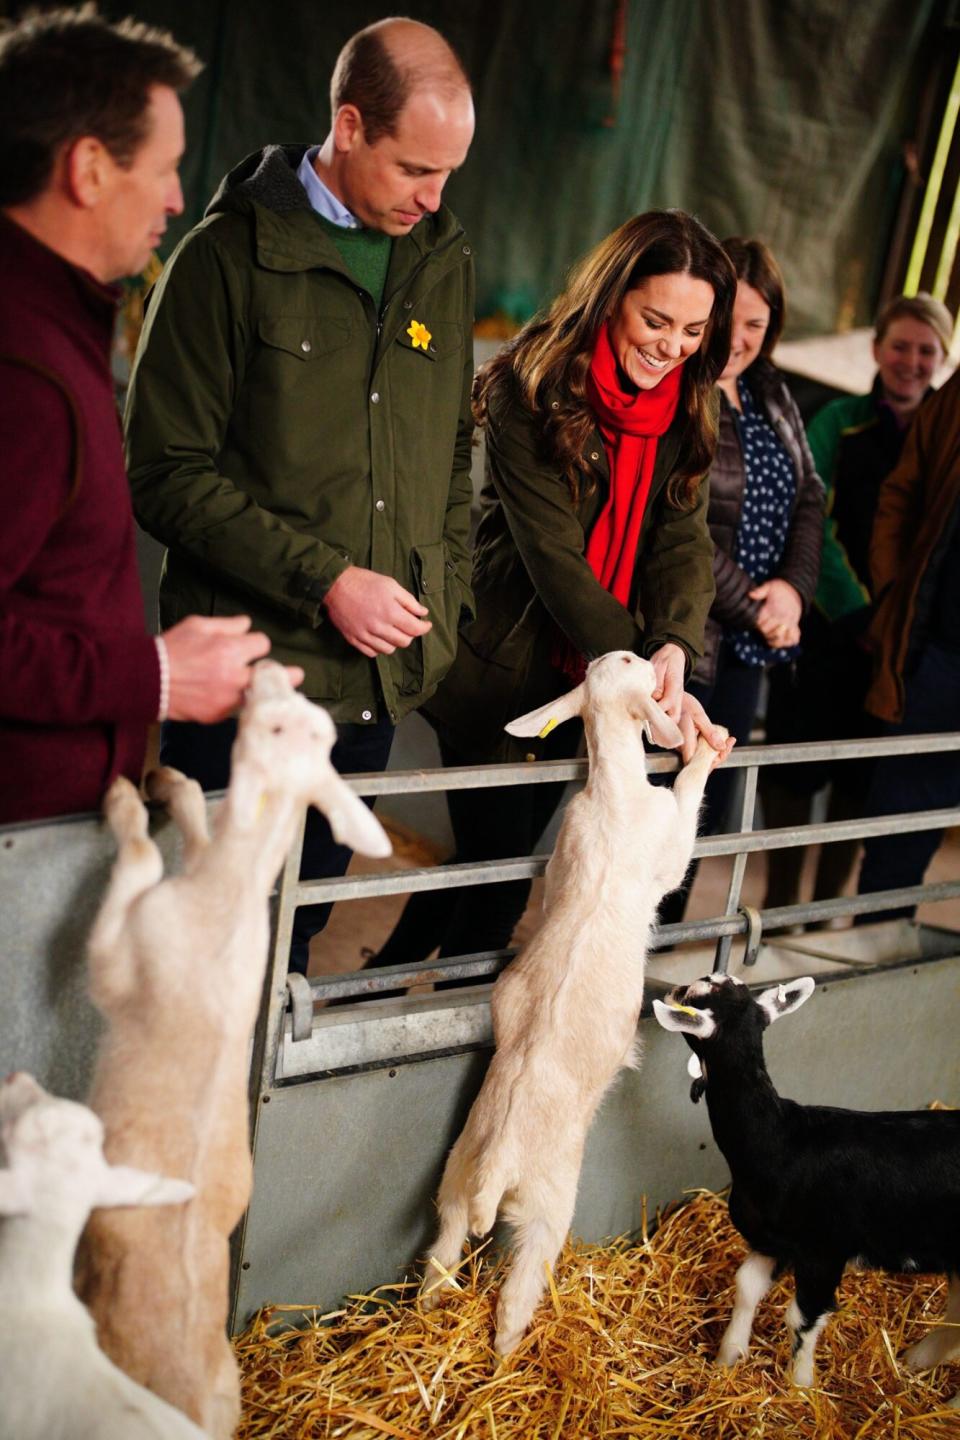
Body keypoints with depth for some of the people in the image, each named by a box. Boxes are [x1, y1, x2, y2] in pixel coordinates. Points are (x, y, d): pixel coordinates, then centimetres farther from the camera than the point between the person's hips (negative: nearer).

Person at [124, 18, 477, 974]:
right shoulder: (233, 255, -5)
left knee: (297, 936, 13)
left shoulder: (445, 265, 12)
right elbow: (168, 473, -9)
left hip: (379, 682, 5)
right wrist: (325, 582, -16)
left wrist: (443, 605, 10)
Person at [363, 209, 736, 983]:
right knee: (499, 868, -3)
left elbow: (684, 537, -6)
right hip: (503, 668, -5)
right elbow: (553, 555, -21)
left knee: (497, 857, 14)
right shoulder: (532, 388, -16)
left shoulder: (689, 409, 2)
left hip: (585, 682, 5)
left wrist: (674, 649, -26)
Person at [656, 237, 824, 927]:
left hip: (747, 643, 8)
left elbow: (808, 497, 12)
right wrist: (751, 607, -14)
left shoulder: (772, 395, 13)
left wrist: (793, 587, -6)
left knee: (706, 815, 13)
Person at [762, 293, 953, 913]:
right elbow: (813, 523, -8)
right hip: (828, 626, -2)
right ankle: (779, 905, 15)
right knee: (796, 768, 2)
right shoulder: (841, 421, -1)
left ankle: (826, 907, 21)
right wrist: (857, 614, -15)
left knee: (861, 778, 8)